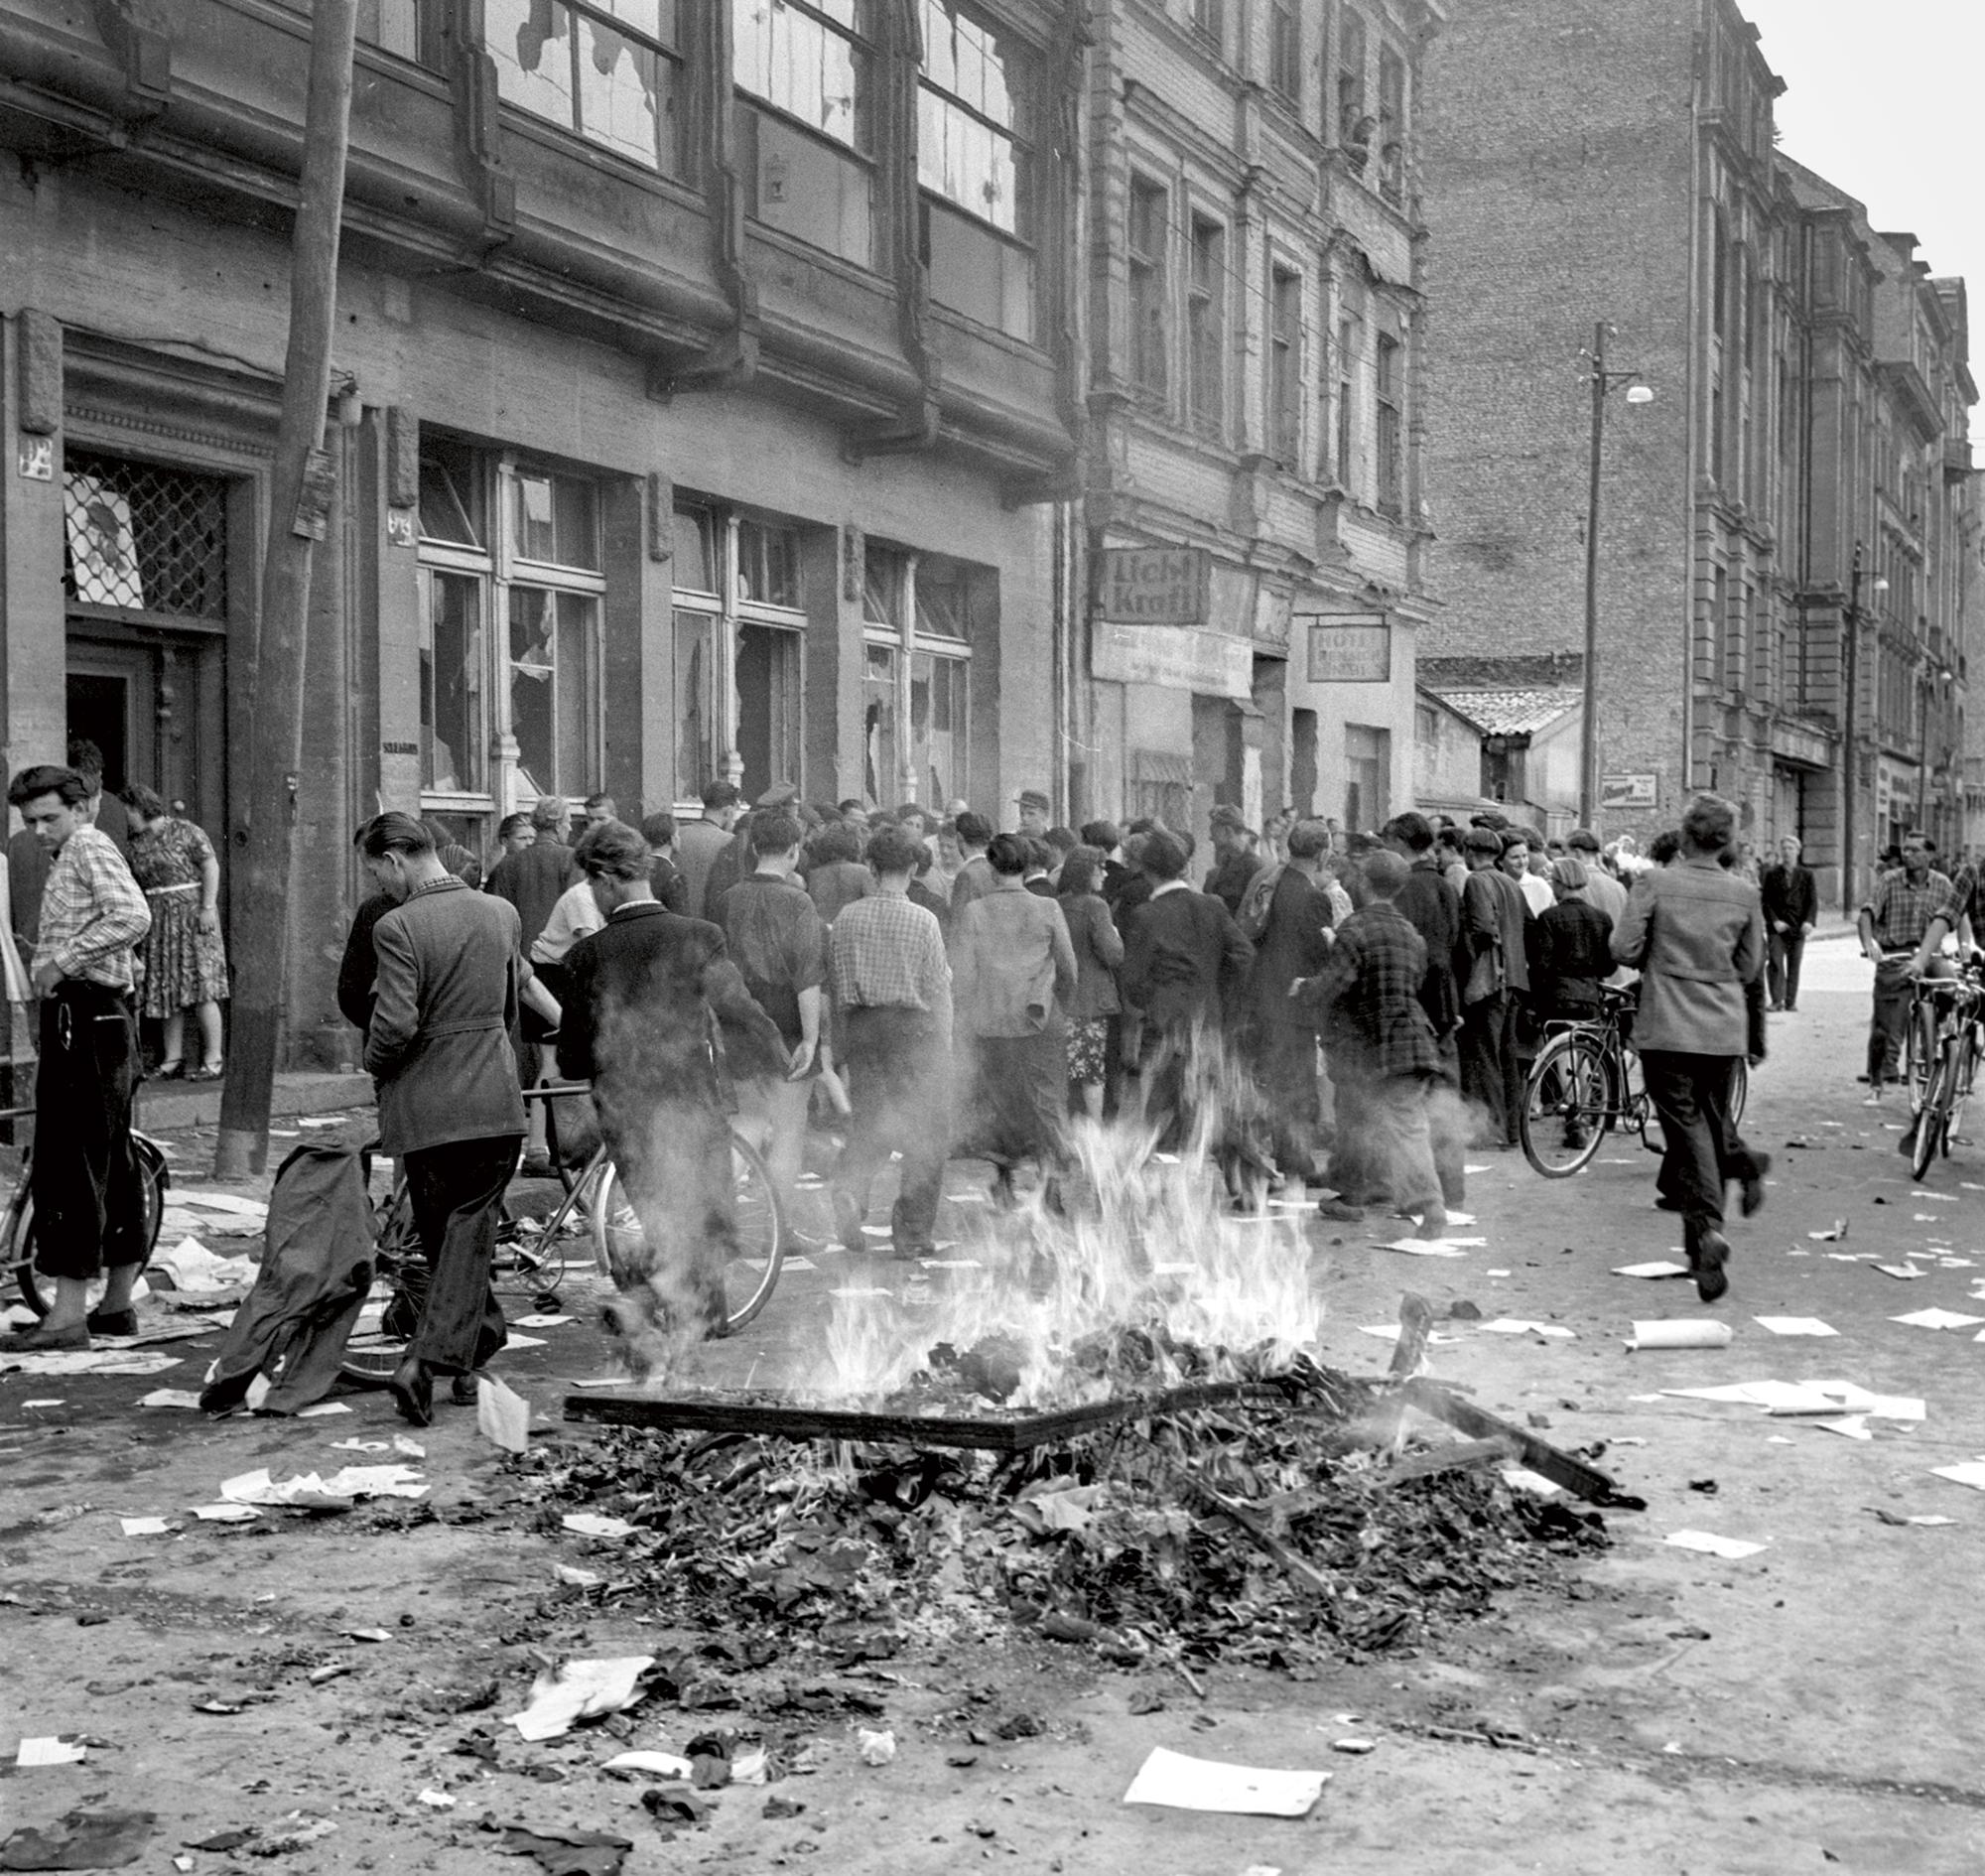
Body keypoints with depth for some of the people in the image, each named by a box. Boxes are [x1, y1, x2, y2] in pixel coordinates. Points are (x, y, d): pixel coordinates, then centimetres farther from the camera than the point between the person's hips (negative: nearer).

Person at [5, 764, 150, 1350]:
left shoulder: (90, 846, -8)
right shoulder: (68, 858, 23)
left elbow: (134, 916, -24)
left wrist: (62, 959, -21)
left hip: (83, 1023, -11)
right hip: (103, 1021, 11)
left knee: (68, 1168, -11)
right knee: (112, 1165, 14)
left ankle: (67, 1315, -12)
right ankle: (116, 1303, 21)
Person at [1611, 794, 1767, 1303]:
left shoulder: (1654, 883, -9)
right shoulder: (1744, 893, 1)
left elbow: (1624, 949, -9)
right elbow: (1750, 968, 7)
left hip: (1665, 1028, -2)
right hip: (1725, 1030, 3)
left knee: (1688, 1126, -4)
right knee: (1713, 1118, 21)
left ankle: (1706, 1227, -17)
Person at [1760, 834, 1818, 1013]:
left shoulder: (1807, 875, 8)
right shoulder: (1771, 874, 7)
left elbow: (1813, 901, 4)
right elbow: (1766, 901, 3)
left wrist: (1809, 921, -11)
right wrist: (1774, 921, -10)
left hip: (1798, 927, 1)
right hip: (1777, 927, -1)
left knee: (1794, 964, 3)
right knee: (1775, 962, -11)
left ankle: (1791, 1001, 8)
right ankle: (1776, 1000, -8)